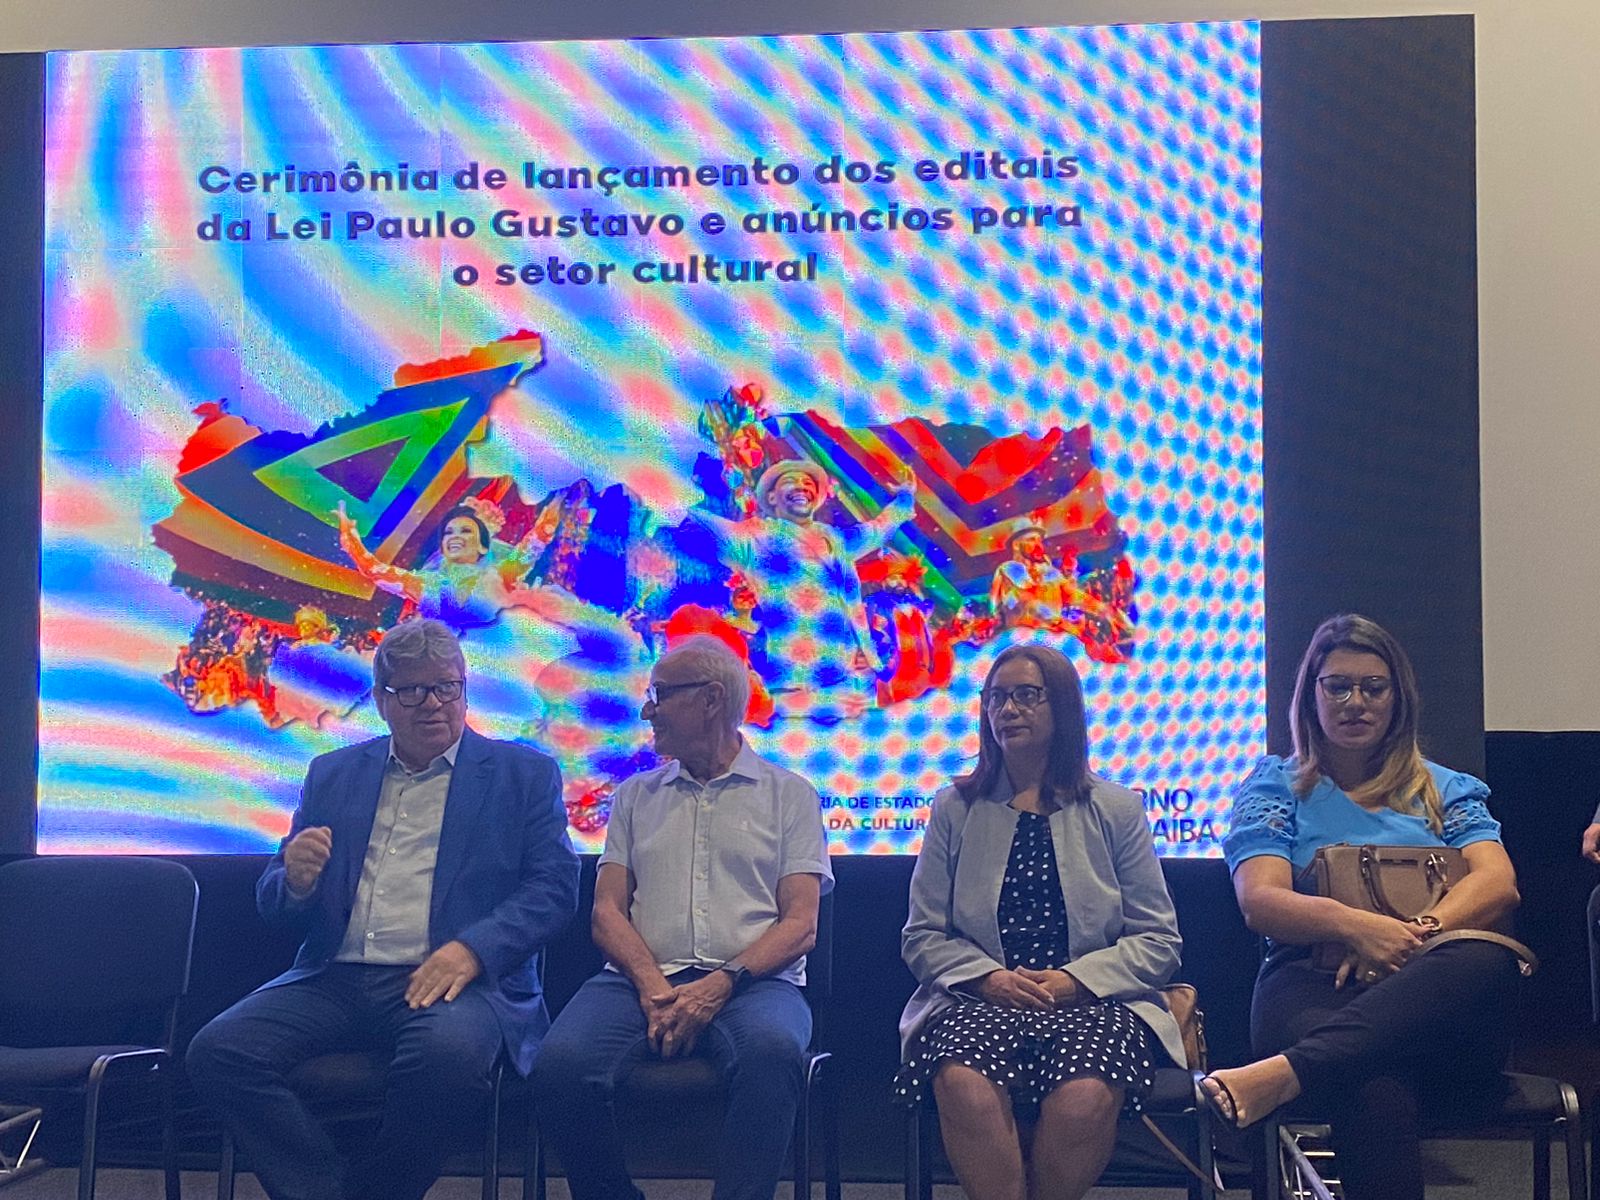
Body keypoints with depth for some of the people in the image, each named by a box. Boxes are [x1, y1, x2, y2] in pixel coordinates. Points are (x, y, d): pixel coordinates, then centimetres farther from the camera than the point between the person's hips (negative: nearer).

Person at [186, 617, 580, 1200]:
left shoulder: (524, 774, 10)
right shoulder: (332, 775, 19)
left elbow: (554, 885, 0)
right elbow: (272, 903, 19)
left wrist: (472, 949, -17)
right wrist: (295, 881, -6)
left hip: (448, 979, -3)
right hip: (335, 978, 3)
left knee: (448, 1054, -36)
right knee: (217, 1050, -22)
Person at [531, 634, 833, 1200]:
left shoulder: (789, 794, 13)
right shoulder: (636, 796, 22)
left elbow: (801, 924, 3)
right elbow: (607, 910, 12)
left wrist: (723, 984, -14)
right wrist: (654, 986, -9)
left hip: (751, 981, -2)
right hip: (644, 979, 3)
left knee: (773, 1052, -38)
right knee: (561, 1062, -28)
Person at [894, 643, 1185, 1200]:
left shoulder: (1116, 809, 13)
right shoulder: (955, 809, 15)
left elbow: (1159, 941, 9)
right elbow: (921, 936, 12)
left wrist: (1076, 979, -8)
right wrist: (988, 977, -8)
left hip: (1093, 1003, 0)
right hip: (980, 1001, 1)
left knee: (1084, 1095, -34)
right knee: (964, 1085, -34)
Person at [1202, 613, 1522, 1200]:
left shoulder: (1446, 790, 25)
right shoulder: (1276, 786, 19)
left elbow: (1497, 882, 5)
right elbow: (1260, 900, 2)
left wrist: (1418, 934, -16)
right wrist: (1355, 925, -19)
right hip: (1313, 984, -2)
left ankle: (1279, 1074, -53)